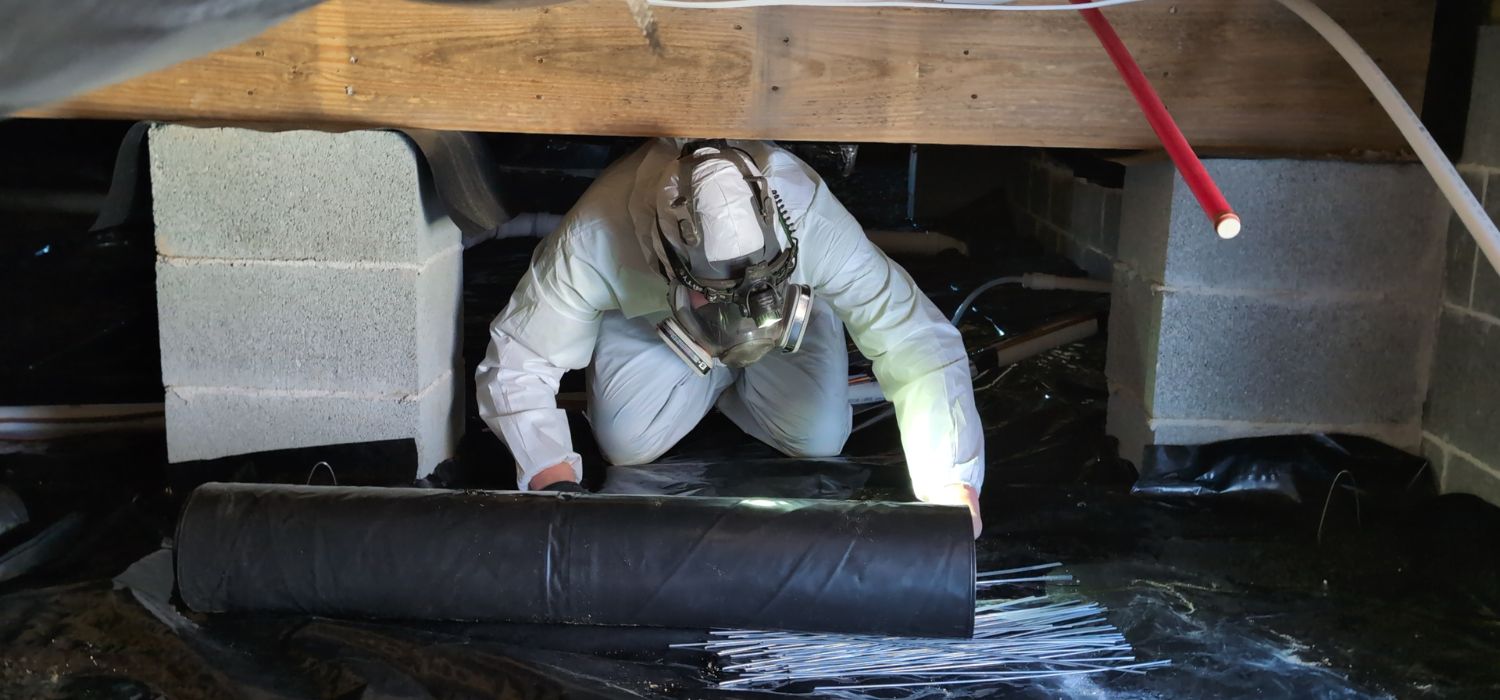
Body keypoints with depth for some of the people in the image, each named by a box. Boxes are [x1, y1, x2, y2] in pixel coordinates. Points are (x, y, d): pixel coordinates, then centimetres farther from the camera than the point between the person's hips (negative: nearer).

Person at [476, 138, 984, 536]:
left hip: (795, 308, 0)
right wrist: (554, 478, -47)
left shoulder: (812, 220, -43)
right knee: (626, 443, -18)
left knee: (820, 437, -18)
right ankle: (718, 375, 13)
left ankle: (737, 379, 14)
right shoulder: (594, 241, -43)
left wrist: (950, 490, -47)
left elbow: (922, 346, -39)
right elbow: (516, 363, -32)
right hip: (649, 316, 0)